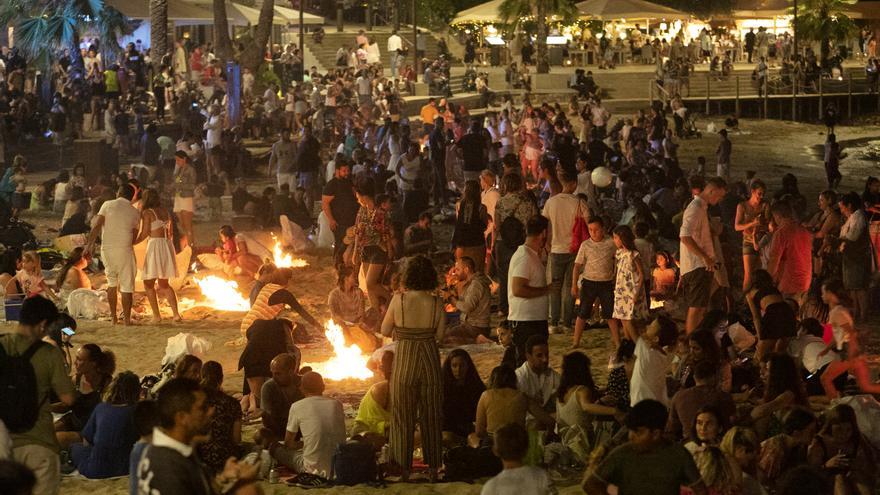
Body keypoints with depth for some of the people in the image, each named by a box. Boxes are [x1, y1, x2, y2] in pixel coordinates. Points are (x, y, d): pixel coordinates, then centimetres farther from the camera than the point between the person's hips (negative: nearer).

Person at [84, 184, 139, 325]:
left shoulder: (107, 205, 3)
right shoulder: (135, 212, 6)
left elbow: (97, 226, -6)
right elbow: (134, 236, 6)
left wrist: (89, 244, -6)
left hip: (107, 249, 2)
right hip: (125, 250, -2)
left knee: (112, 282, 17)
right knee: (126, 285, 4)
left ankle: (113, 317, 18)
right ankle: (126, 319, 3)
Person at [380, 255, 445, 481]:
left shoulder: (399, 300, -12)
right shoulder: (436, 303, -8)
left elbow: (385, 331, -3)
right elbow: (439, 335, 0)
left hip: (404, 362, -1)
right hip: (430, 361, 1)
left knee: (403, 416, 11)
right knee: (431, 415, 14)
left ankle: (403, 468, 15)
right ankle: (433, 467, 20)